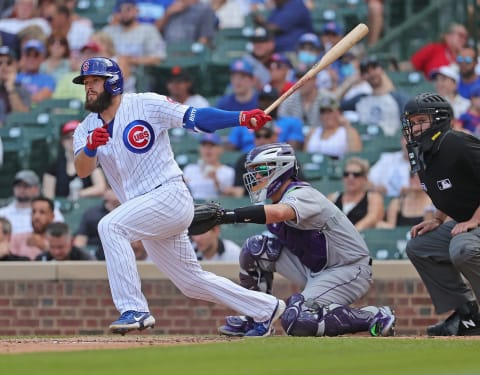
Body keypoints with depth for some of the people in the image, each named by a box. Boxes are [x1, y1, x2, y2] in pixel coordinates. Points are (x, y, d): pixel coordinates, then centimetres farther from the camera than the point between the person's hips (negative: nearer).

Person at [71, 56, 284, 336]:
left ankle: (135, 310, -28)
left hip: (171, 195, -7)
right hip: (147, 214, 7)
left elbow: (195, 118, -9)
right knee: (192, 282, 13)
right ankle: (266, 308, 29)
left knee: (110, 226, -28)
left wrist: (242, 118, -22)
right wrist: (91, 147, -28)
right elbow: (82, 170, -6)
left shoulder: (145, 105, -5)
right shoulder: (87, 129, 10)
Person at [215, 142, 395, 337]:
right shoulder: (277, 200, 8)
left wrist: (229, 214, -48)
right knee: (255, 247, -3)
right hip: (314, 270, 9)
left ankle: (374, 316, -13)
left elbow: (279, 213, -43)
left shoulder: (301, 194, -22)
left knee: (297, 322, -26)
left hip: (349, 270, -9)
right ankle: (255, 318, 7)